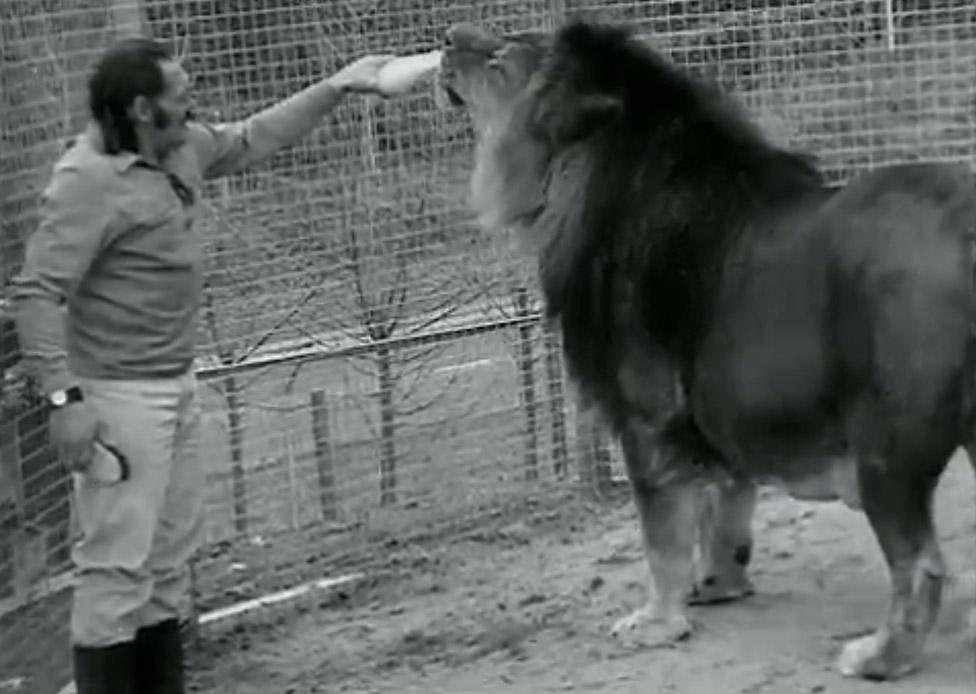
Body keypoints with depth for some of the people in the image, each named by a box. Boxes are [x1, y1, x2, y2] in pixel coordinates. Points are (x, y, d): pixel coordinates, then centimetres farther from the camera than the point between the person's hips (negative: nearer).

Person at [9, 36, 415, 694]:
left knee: (172, 548, 17)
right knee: (119, 560, -7)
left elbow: (251, 140, 23)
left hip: (177, 386, 9)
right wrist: (64, 396, -28)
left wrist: (335, 86, 21)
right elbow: (37, 293, -23)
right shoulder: (89, 181, -21)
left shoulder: (180, 148, 4)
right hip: (120, 397, -9)